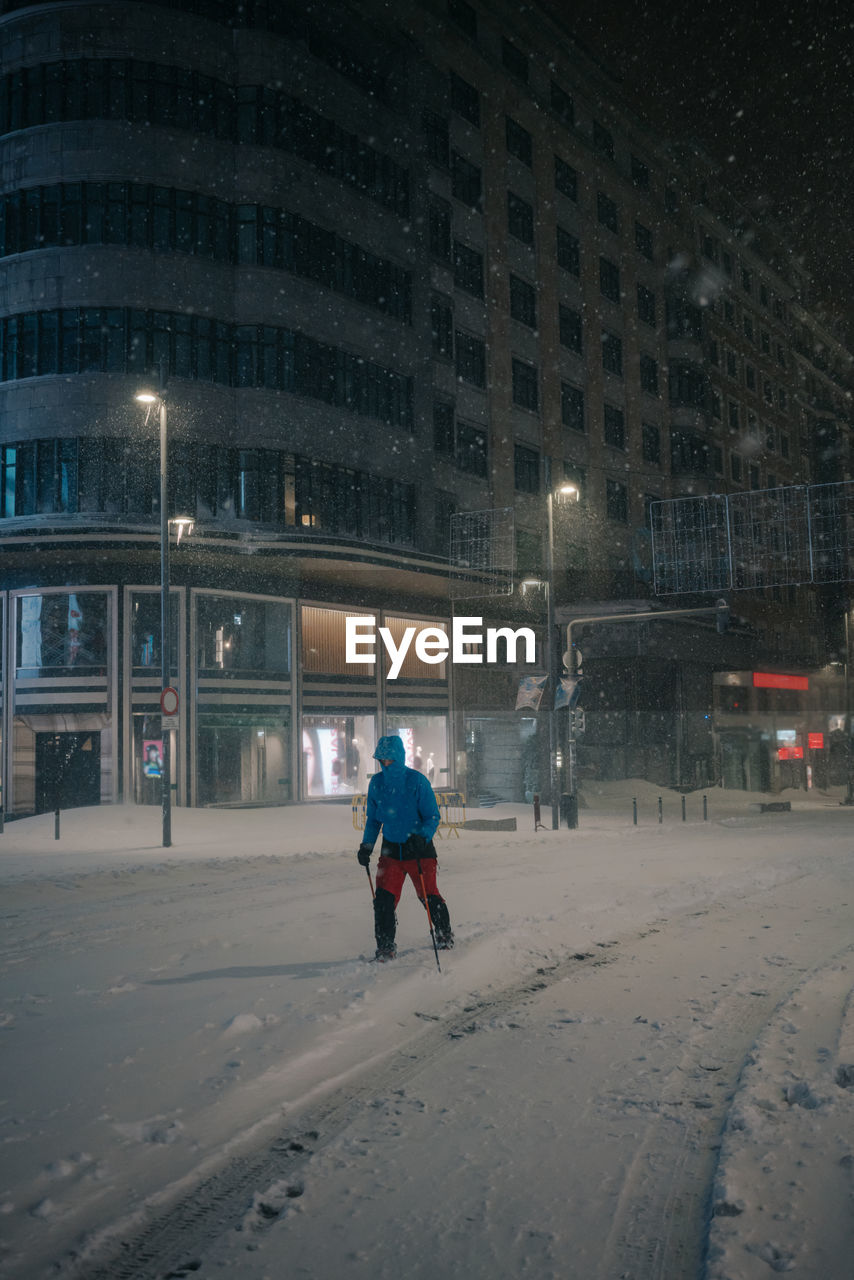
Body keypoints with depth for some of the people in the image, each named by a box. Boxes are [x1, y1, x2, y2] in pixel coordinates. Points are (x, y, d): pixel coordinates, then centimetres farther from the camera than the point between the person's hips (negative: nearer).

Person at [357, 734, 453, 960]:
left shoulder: (417, 781, -12)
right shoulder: (376, 783, 1)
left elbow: (433, 816, -10)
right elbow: (373, 819, 13)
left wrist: (423, 837, -26)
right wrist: (366, 846, 2)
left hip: (419, 848, -3)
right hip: (390, 849, 3)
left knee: (428, 896, 1)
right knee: (383, 899, -7)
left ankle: (444, 935, 27)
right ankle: (385, 948, 4)